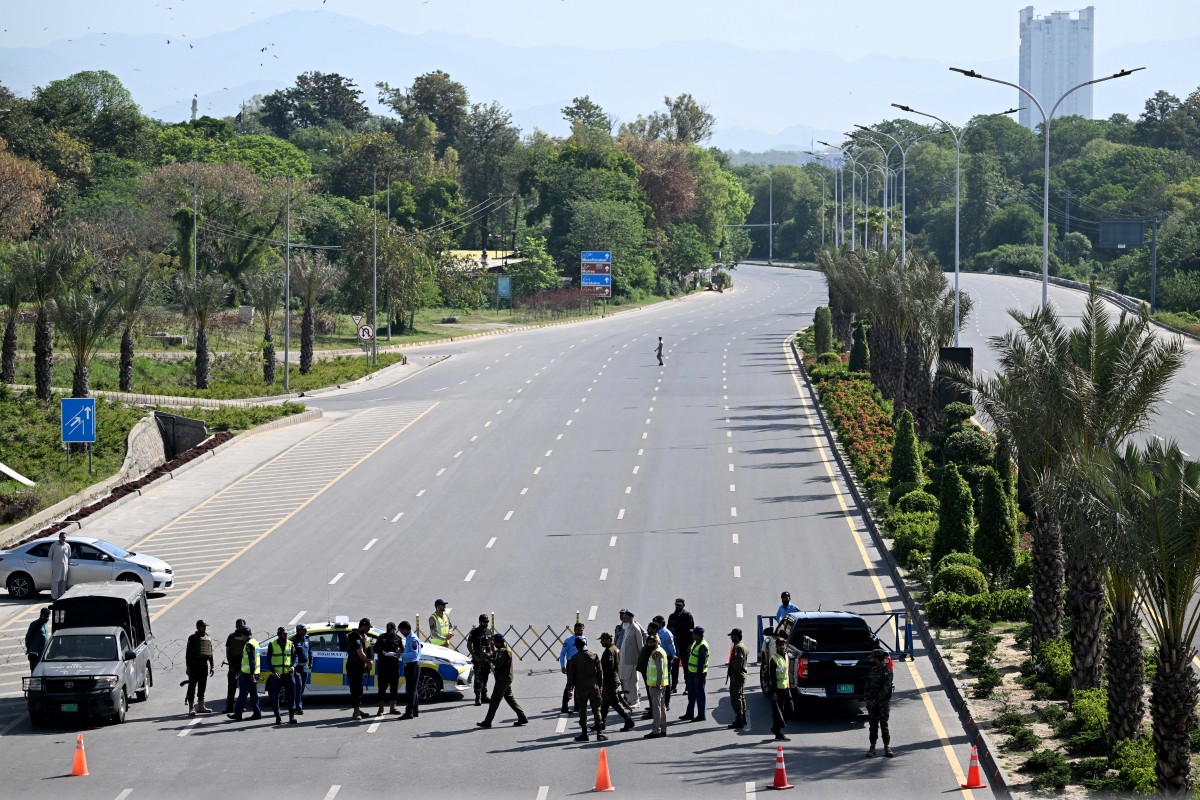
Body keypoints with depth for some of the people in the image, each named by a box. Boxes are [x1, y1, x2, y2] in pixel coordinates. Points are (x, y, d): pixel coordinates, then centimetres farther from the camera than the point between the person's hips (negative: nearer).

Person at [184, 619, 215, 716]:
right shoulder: (193, 638, -4)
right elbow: (188, 653, -7)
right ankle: (191, 708, -7)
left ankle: (201, 706, 20)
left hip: (204, 664, 6)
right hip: (194, 664, -6)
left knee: (202, 686, 11)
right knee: (192, 686, -5)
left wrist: (212, 666, 15)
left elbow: (210, 653, 20)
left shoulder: (208, 638, 14)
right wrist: (188, 666, -13)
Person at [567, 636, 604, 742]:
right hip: (594, 687, 1)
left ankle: (584, 734, 6)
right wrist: (600, 685, 11)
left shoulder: (574, 658, -7)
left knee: (582, 711, 7)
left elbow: (570, 675, -3)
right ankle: (599, 733, 2)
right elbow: (599, 672, 2)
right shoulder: (594, 656, -2)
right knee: (596, 709, 6)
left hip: (581, 688, -1)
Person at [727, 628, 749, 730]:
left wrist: (733, 675, -21)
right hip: (742, 674, 11)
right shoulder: (744, 646, 16)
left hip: (737, 676, -11)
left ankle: (739, 720, -11)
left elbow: (738, 662, -23)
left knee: (735, 698, -9)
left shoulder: (738, 647, -17)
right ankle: (743, 719, 24)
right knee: (741, 696, 17)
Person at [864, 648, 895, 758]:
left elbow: (885, 689, -15)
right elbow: (867, 686, 14)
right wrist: (867, 698, -1)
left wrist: (875, 700, -17)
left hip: (883, 702, -6)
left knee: (884, 725, -5)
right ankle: (872, 748, 7)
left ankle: (887, 748, 0)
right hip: (872, 703, 6)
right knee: (873, 726, 5)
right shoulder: (871, 670, 12)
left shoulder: (886, 671, -9)